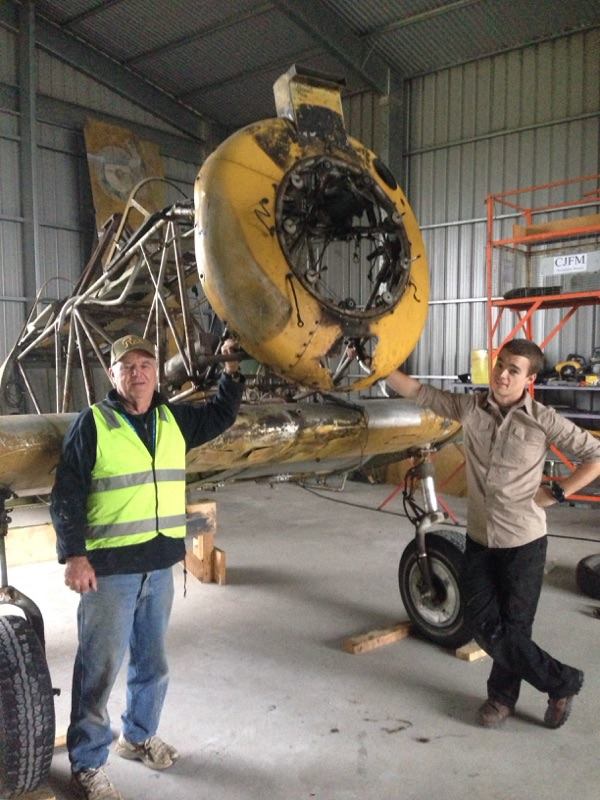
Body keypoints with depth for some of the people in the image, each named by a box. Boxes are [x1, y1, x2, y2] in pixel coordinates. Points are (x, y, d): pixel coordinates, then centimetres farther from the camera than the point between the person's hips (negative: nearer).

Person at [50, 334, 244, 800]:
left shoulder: (174, 419, 8)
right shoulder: (92, 423, -7)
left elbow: (221, 416, 24)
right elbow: (66, 496, -8)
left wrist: (232, 369, 15)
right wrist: (74, 555, -15)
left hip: (160, 565, 5)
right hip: (108, 569, -5)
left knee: (153, 663, 18)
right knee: (99, 670, 3)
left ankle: (139, 736, 40)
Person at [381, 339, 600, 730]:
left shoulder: (544, 420, -12)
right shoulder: (470, 407, -3)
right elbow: (418, 392, 3)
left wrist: (557, 492, -11)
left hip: (523, 541, -4)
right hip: (480, 539, 4)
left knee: (514, 628, 5)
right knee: (483, 624, 7)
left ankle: (503, 694, 33)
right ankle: (562, 682, 26)